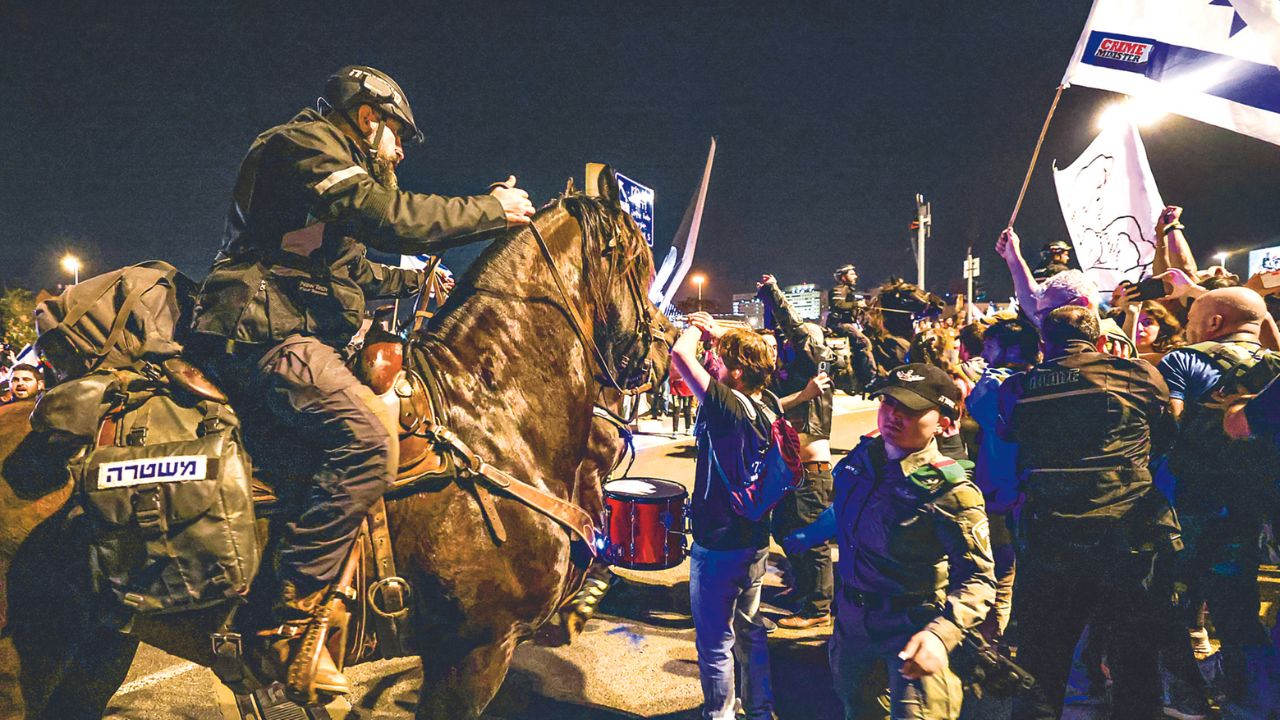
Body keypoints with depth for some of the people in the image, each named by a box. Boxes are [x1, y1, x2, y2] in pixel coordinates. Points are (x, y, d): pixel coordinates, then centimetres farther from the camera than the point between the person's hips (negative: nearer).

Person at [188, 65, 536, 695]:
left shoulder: (334, 164, 28)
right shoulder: (304, 144, -5)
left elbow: (353, 271, 36)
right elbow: (393, 218, -18)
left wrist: (416, 280, 28)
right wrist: (493, 209, -9)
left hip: (287, 334, 11)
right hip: (266, 335, -11)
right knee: (365, 446, -28)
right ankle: (283, 626, -23)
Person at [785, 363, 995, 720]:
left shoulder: (949, 490, -23)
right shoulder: (862, 457, -5)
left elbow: (978, 580, -23)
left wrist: (940, 634, -37)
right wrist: (805, 537, 27)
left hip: (911, 628, -6)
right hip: (852, 615, 6)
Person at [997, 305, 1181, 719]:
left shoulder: (1017, 389, 1)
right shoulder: (1140, 376, -1)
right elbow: (1172, 438, 14)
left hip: (1047, 542, 1)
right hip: (1130, 540, 0)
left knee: (1041, 667, 14)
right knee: (1135, 663, 16)